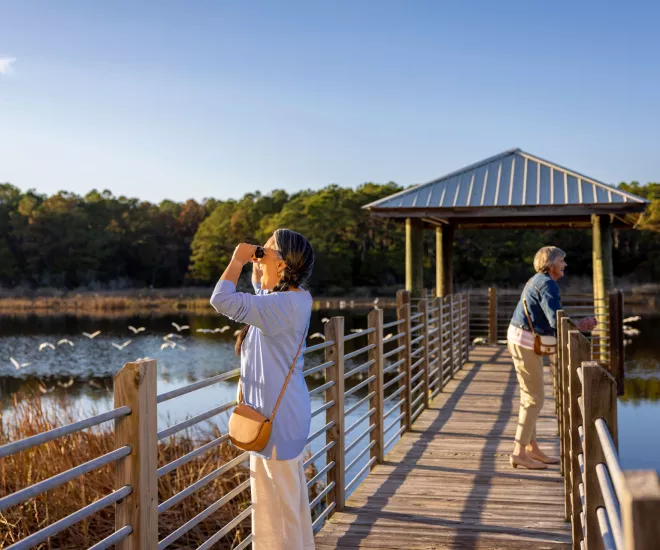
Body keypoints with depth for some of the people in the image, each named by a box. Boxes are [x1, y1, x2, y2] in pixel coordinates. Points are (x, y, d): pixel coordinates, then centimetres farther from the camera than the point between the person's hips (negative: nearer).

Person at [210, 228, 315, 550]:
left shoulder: (283, 305, -24)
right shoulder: (296, 297, 5)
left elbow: (222, 300, -33)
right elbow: (261, 290, 28)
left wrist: (238, 259, -18)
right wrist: (256, 265, 8)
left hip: (277, 417, -10)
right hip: (286, 413, 10)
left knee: (276, 506, 2)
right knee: (290, 501, 20)